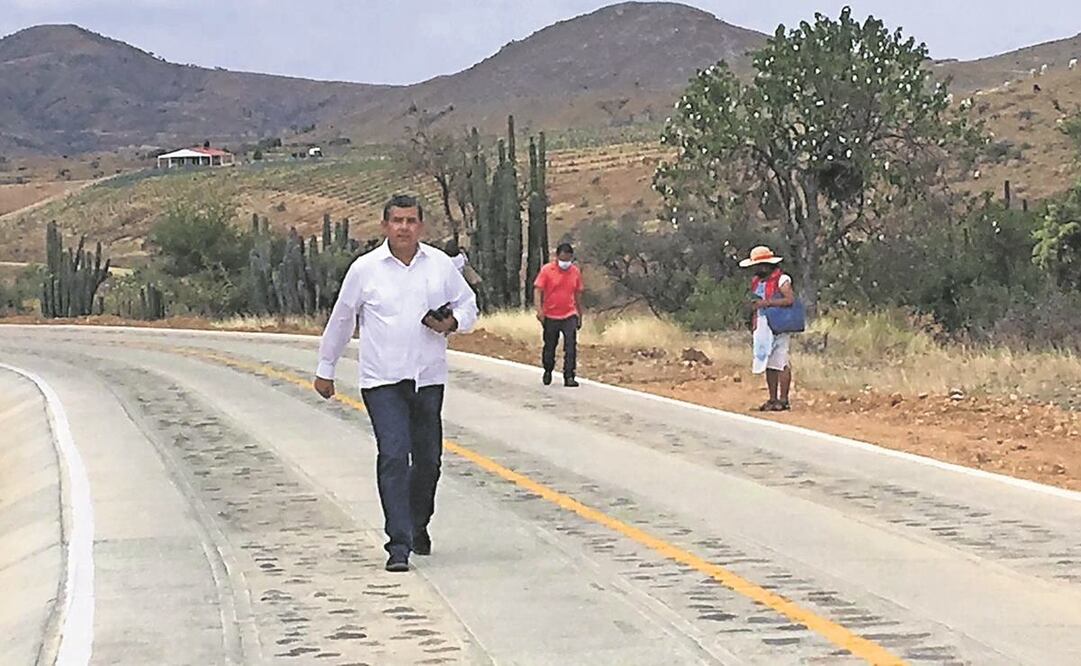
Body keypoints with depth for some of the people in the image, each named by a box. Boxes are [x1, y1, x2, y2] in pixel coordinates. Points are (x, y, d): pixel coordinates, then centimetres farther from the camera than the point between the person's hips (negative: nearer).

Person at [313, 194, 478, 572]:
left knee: (428, 458, 10)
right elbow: (341, 320, 10)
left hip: (428, 379, 3)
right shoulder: (365, 269, 0)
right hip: (382, 380, -3)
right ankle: (398, 545, -14)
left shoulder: (441, 265, 5)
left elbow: (468, 305, 15)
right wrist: (325, 368, 16)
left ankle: (418, 526, 35)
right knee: (393, 457, -13)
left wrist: (453, 322, -8)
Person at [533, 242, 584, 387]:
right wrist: (539, 310, -21)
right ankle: (548, 372, 33)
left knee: (571, 347, -10)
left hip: (569, 316, 1)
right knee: (549, 347, 11)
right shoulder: (547, 270, -6)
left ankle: (569, 377, -8)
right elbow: (538, 290, -9)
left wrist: (580, 315, 17)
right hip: (550, 316, -1)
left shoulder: (575, 272, 4)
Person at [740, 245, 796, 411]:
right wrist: (753, 323, 10)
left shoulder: (781, 280, -8)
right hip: (763, 328, 8)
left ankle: (783, 400, -7)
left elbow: (790, 300, -19)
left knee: (781, 363, -8)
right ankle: (773, 399, 14)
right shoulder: (756, 282, 17)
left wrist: (766, 302, -21)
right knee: (769, 364, 9)